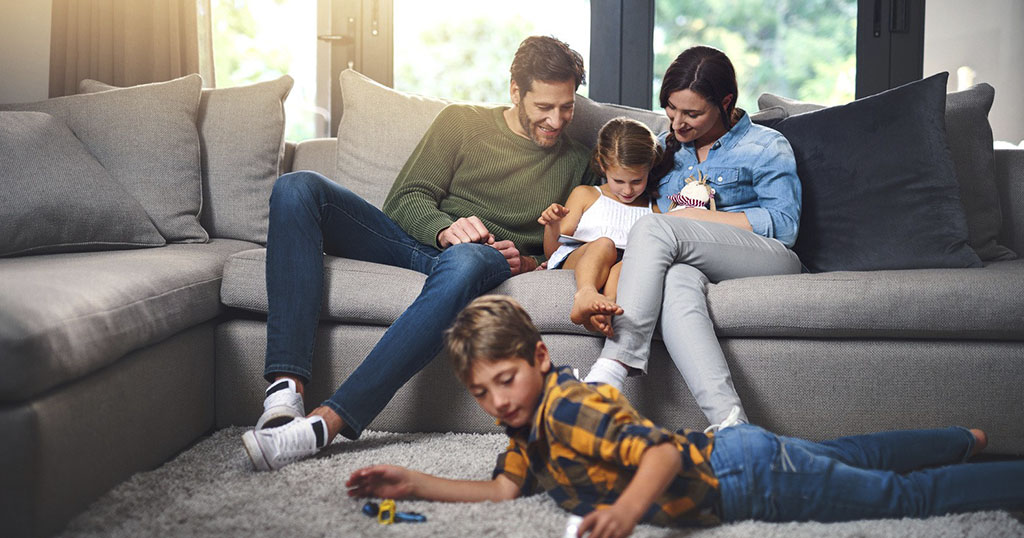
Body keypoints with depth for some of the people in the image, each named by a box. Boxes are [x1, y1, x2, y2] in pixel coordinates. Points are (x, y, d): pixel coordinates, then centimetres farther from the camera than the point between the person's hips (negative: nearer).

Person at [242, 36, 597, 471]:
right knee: (297, 187, -23)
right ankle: (286, 389, -36)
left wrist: (528, 263, -4)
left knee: (467, 262, -43)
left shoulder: (577, 163, 16)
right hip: (415, 239, 2)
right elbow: (405, 199, 7)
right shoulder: (462, 121, 13)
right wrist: (445, 229, -14)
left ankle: (327, 423, -49)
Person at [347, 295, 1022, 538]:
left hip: (750, 475, -9)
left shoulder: (574, 408, -27)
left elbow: (664, 450, -38)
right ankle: (965, 441, 48)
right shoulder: (531, 424, 1)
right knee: (856, 457, 28)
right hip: (729, 452, 9)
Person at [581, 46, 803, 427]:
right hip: (690, 261, 3)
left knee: (652, 228, -30)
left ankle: (611, 371, -40)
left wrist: (694, 216, -6)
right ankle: (729, 423, -56)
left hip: (769, 260, -3)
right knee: (675, 282, -38)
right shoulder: (664, 147, 26)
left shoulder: (766, 146, 12)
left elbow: (784, 224, 0)